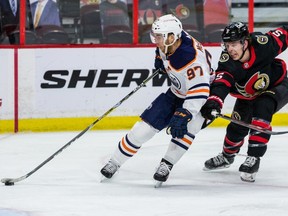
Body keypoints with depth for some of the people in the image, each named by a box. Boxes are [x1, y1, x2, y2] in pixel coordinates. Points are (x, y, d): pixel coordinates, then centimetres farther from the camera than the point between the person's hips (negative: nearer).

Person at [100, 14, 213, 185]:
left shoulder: (192, 58, -38)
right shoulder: (168, 43, -16)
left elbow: (199, 92, -43)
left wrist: (184, 115, -49)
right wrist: (160, 57, 13)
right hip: (176, 93, 6)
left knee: (186, 127, -35)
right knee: (143, 128, -2)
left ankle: (167, 165, -18)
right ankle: (115, 162, 13)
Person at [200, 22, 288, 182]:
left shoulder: (263, 44, -33)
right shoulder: (227, 61, -29)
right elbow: (221, 82, -44)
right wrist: (214, 102, -62)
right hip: (248, 95, 3)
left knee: (262, 107, -31)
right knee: (237, 127, 1)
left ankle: (254, 158, -25)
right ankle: (227, 156, 36)